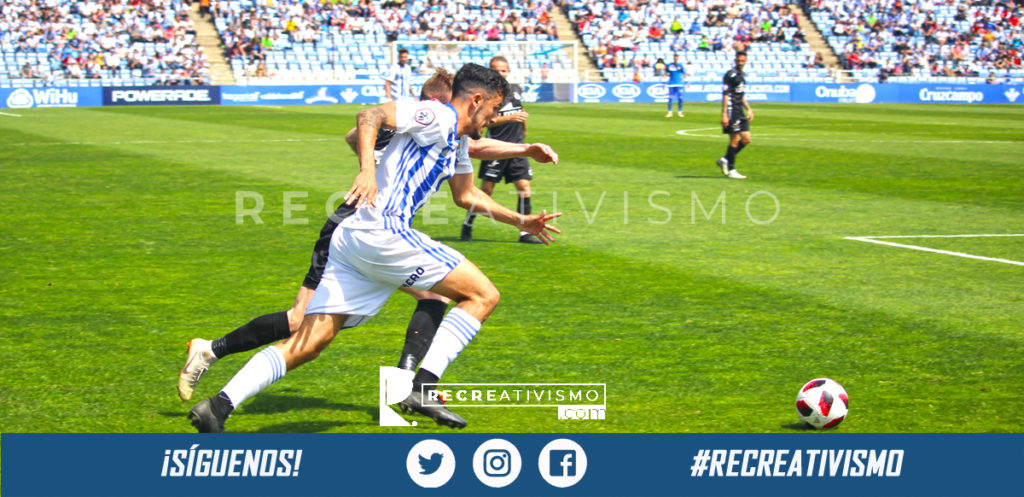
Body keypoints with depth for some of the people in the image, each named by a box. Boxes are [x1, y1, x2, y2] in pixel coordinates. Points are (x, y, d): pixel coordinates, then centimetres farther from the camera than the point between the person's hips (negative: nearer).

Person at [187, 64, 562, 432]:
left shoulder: (458, 141, 27)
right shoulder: (439, 116, -3)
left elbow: (467, 196, 43)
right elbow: (371, 116, -16)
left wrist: (520, 221, 45)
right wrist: (367, 169, -31)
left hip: (352, 239, 10)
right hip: (381, 232, -10)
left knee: (307, 344, 2)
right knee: (483, 295, -3)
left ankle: (218, 406, -6)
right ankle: (423, 387, -11)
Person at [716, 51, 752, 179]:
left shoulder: (741, 75, 16)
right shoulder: (730, 75, -10)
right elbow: (725, 95, -15)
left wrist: (748, 109, 22)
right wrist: (724, 114, -20)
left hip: (740, 112, 9)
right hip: (732, 111, -9)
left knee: (746, 139, 6)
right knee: (735, 140, -6)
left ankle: (725, 160, 16)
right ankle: (731, 170, 2)